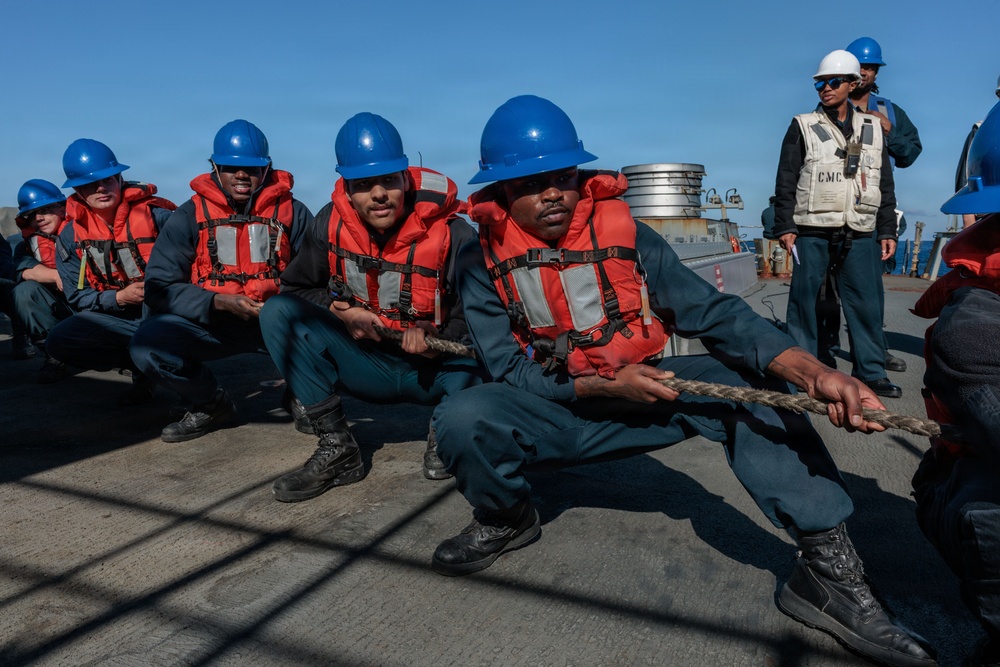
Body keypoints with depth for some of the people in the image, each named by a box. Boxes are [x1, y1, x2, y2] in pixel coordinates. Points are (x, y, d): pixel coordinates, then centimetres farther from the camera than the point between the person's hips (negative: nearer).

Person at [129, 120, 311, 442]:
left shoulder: (292, 212, 0)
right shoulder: (190, 215, 0)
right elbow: (159, 288, -6)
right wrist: (220, 302, -20)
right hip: (211, 321, 1)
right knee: (146, 345, -25)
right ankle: (210, 405, 5)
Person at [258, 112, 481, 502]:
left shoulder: (451, 234, -17)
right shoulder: (331, 224, -7)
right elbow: (296, 288, 4)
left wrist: (435, 336, -31)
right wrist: (341, 312, -16)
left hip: (432, 370, -3)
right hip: (368, 365, 3)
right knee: (278, 313, -16)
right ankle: (337, 449, -14)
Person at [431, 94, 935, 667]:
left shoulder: (625, 236, -9)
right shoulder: (484, 261, -9)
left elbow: (713, 312, -18)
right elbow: (508, 367, -12)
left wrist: (811, 370, -34)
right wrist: (604, 386, -25)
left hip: (642, 396, 1)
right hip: (552, 415, -1)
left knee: (749, 383, -20)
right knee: (462, 419, -30)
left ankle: (830, 568, -16)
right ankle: (507, 519, 3)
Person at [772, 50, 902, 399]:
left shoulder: (872, 128, 15)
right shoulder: (803, 126, 6)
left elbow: (885, 184, 16)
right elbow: (786, 181, 0)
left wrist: (887, 231, 11)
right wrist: (785, 226, -8)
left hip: (858, 235, 3)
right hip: (812, 232, -2)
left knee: (864, 304, 2)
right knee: (803, 300, -2)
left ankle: (871, 373, 11)